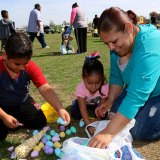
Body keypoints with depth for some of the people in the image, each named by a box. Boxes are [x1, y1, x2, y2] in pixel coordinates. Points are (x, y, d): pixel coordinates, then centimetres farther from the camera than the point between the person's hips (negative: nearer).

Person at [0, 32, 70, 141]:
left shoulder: (30, 67, -20)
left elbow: (46, 89, -30)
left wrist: (60, 109, -44)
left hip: (22, 102, 3)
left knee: (40, 123, -9)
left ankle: (17, 119, 16)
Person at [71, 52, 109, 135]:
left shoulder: (104, 88, -36)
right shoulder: (81, 88, -40)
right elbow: (83, 109, -42)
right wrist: (89, 125, -51)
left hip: (96, 103, 1)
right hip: (83, 102, -1)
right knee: (76, 115, -20)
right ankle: (76, 103, 13)